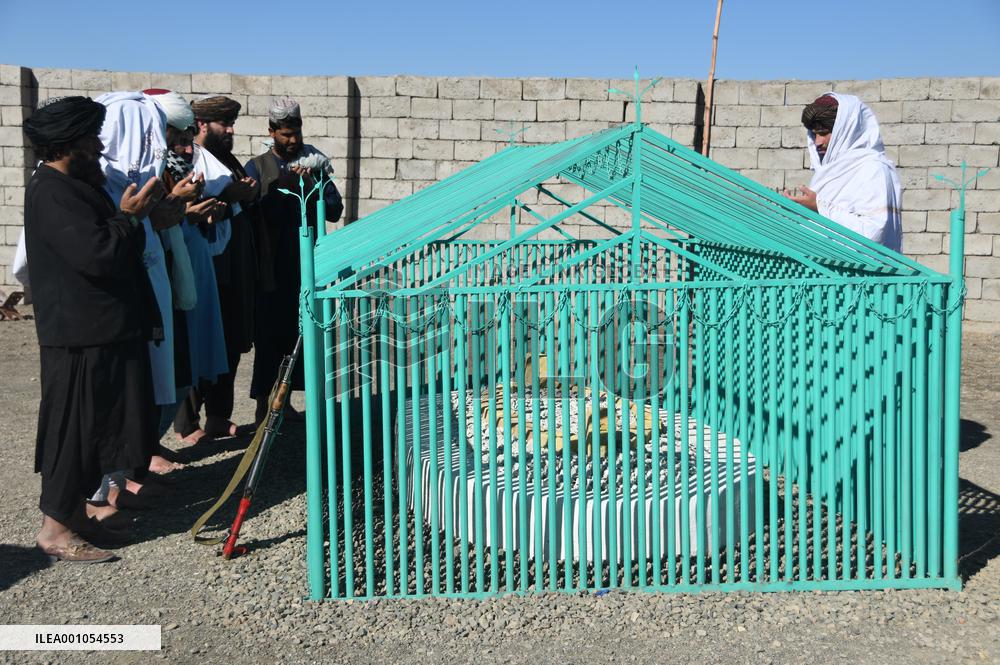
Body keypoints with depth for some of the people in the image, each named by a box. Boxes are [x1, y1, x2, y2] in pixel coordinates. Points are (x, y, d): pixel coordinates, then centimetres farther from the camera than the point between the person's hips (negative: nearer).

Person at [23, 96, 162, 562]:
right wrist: (130, 216, -13)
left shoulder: (70, 186, 16)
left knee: (95, 426, 16)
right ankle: (56, 528, 5)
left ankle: (72, 511, 28)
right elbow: (99, 254, -25)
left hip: (100, 330, 10)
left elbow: (107, 245, 20)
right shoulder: (51, 193, -18)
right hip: (81, 336, -10)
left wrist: (129, 212, 9)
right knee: (74, 428, -4)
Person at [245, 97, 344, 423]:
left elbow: (335, 210, 5)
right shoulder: (257, 168, 2)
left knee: (296, 333, 8)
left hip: (306, 267, 3)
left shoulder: (313, 164, 11)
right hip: (272, 270, -3)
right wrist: (284, 186, -18)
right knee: (269, 335, -1)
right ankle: (263, 405, 9)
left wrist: (310, 187, -10)